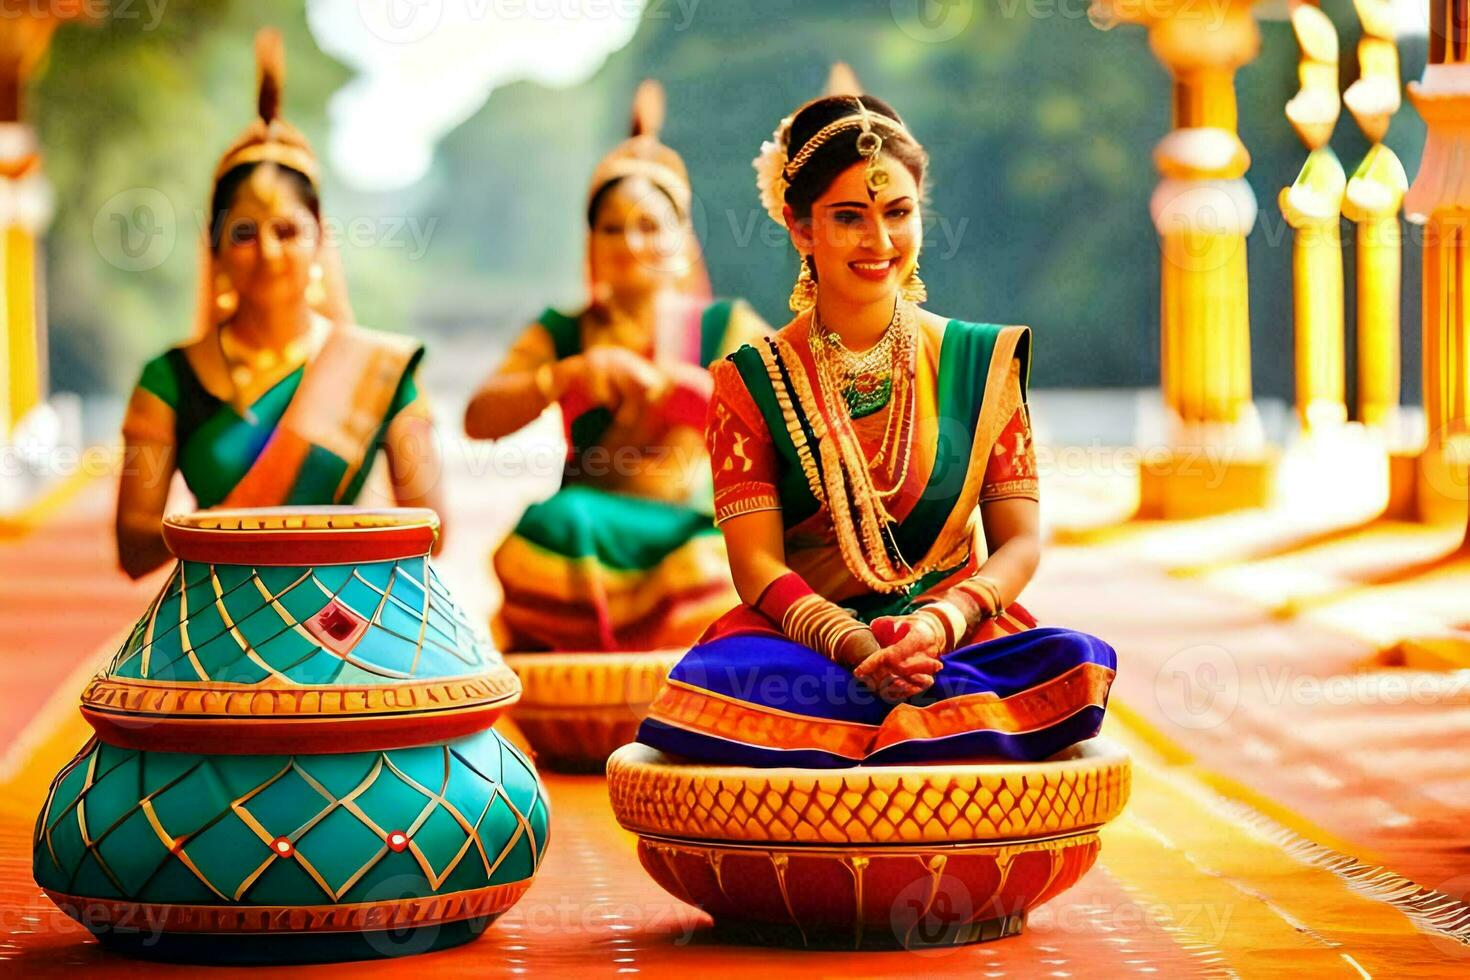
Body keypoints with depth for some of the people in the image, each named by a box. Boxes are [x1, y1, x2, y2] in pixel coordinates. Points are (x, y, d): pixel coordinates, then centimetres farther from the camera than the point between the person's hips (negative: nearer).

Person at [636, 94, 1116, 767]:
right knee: (713, 680, -37)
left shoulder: (981, 363, 11)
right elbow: (757, 563, -2)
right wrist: (855, 647, -22)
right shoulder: (753, 382, 7)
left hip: (961, 639, 2)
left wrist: (943, 623, -16)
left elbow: (1018, 542, 6)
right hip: (803, 640, -1)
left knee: (1074, 661, -33)